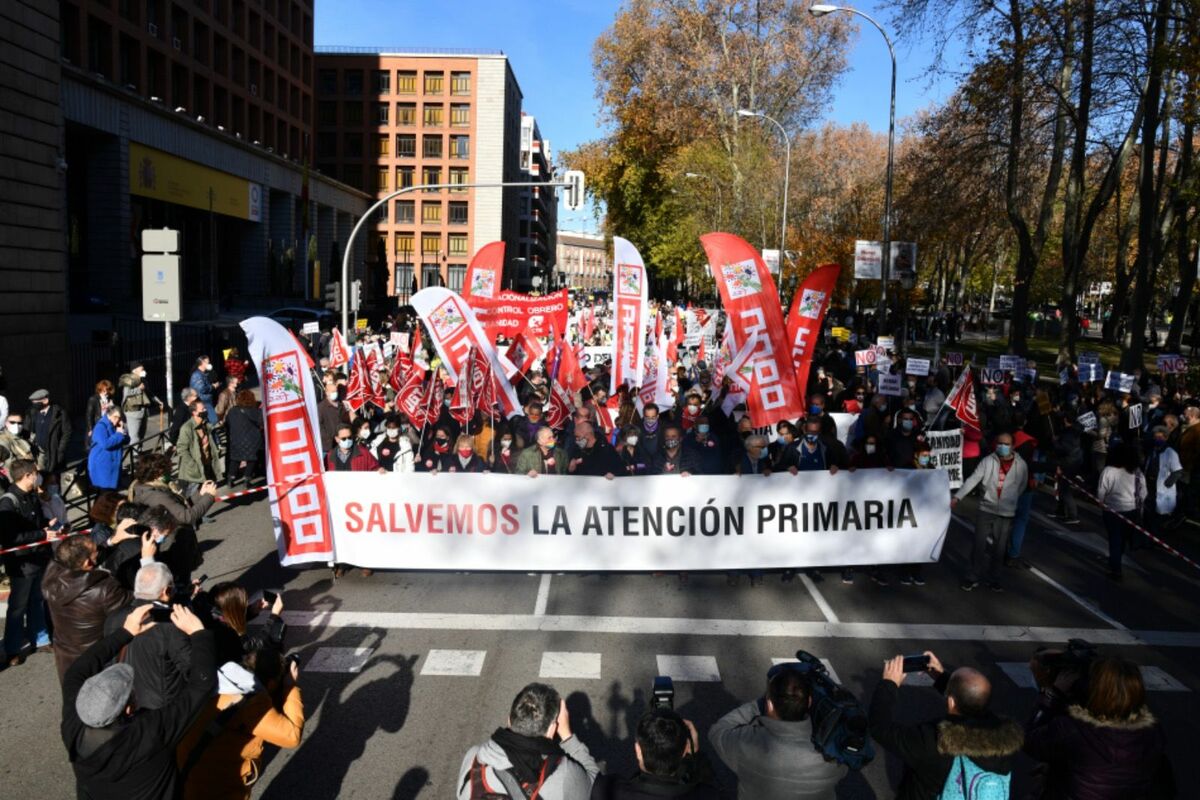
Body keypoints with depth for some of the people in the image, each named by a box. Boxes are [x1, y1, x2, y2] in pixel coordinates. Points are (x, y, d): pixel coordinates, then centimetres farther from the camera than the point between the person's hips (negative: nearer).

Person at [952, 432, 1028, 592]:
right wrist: (957, 496, -19)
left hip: (1006, 513, 1)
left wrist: (1010, 500, 7)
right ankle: (972, 578, 11)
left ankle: (993, 580, 22)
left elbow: (1022, 486, 12)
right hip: (986, 509, -1)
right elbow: (972, 480, -10)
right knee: (979, 545, 1)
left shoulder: (1021, 465, -1)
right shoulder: (988, 461, -4)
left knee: (999, 548, 9)